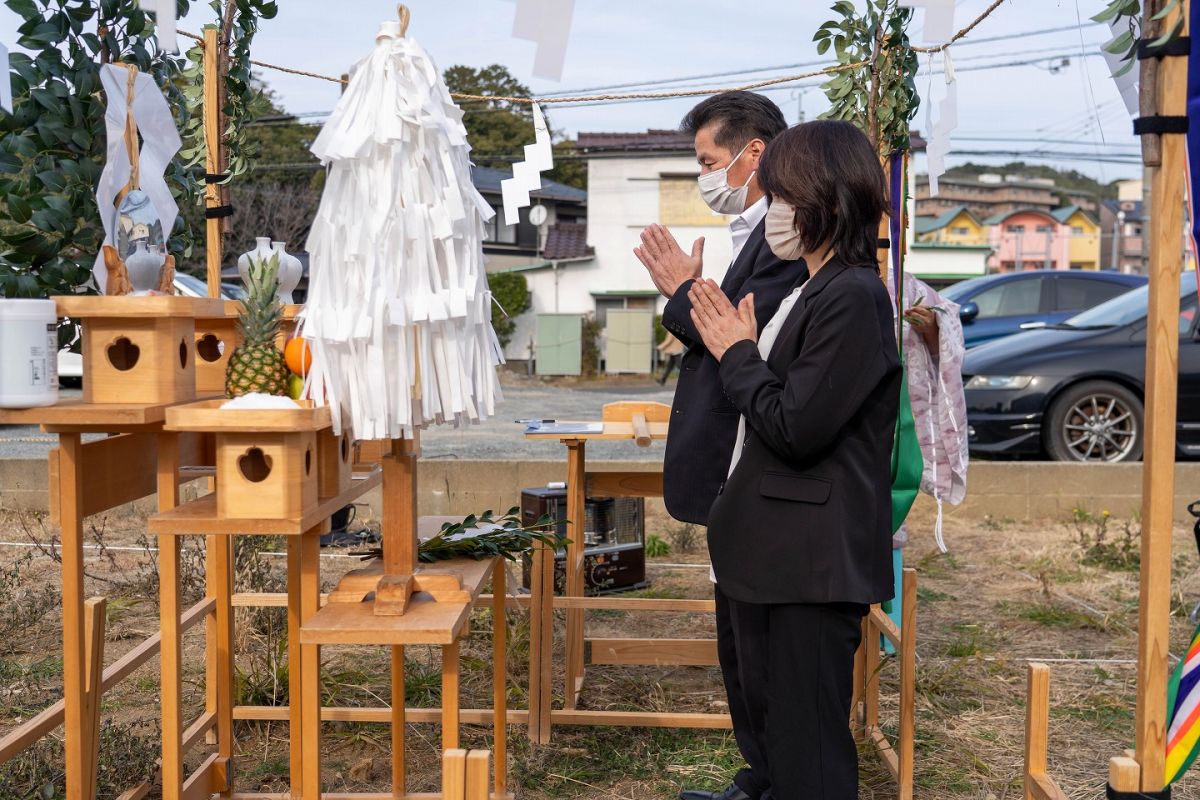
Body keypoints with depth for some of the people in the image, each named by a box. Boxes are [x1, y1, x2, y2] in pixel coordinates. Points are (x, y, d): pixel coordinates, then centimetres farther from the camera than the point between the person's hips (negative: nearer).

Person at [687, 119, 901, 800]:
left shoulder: (854, 297, -17)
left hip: (813, 562, -10)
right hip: (772, 554, 10)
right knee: (761, 742, 20)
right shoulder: (810, 293, 13)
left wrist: (737, 353, -8)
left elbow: (795, 429, -21)